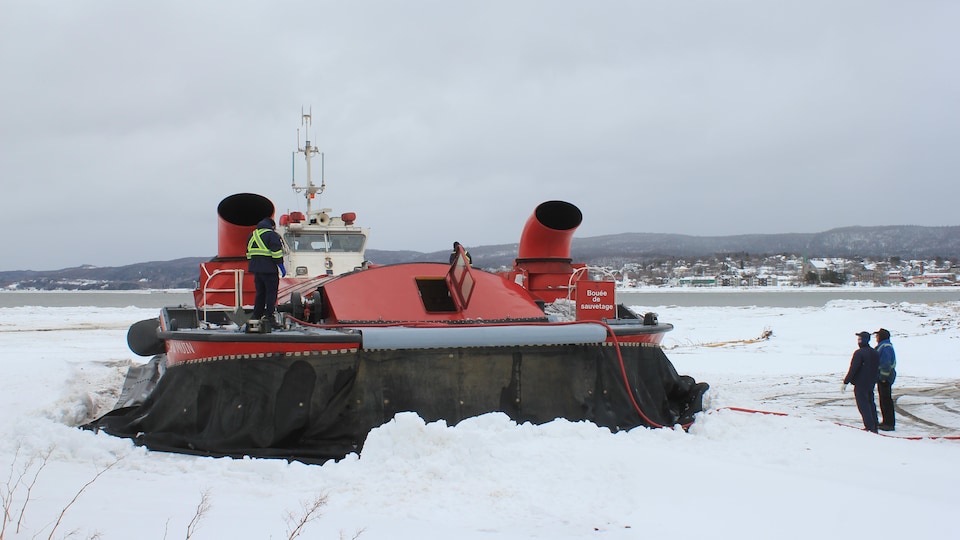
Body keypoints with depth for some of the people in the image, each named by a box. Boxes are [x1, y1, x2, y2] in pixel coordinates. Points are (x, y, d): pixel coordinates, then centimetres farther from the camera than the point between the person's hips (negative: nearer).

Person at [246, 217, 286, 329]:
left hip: (256, 269, 7)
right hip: (269, 269, -7)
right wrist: (281, 266, -10)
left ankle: (257, 315, 16)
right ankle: (268, 315, -9)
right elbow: (276, 252, -14)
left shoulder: (252, 235, 18)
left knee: (260, 292, 15)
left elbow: (249, 253, 22)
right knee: (271, 292, -3)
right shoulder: (272, 235, -7)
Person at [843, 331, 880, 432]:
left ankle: (869, 427, -6)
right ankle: (874, 426, 19)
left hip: (860, 383, -8)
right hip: (871, 383, 8)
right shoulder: (875, 353, 9)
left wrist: (846, 381, -14)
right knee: (870, 403, 16)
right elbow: (878, 368, 15)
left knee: (863, 405, -3)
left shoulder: (859, 353, -17)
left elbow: (853, 368, -19)